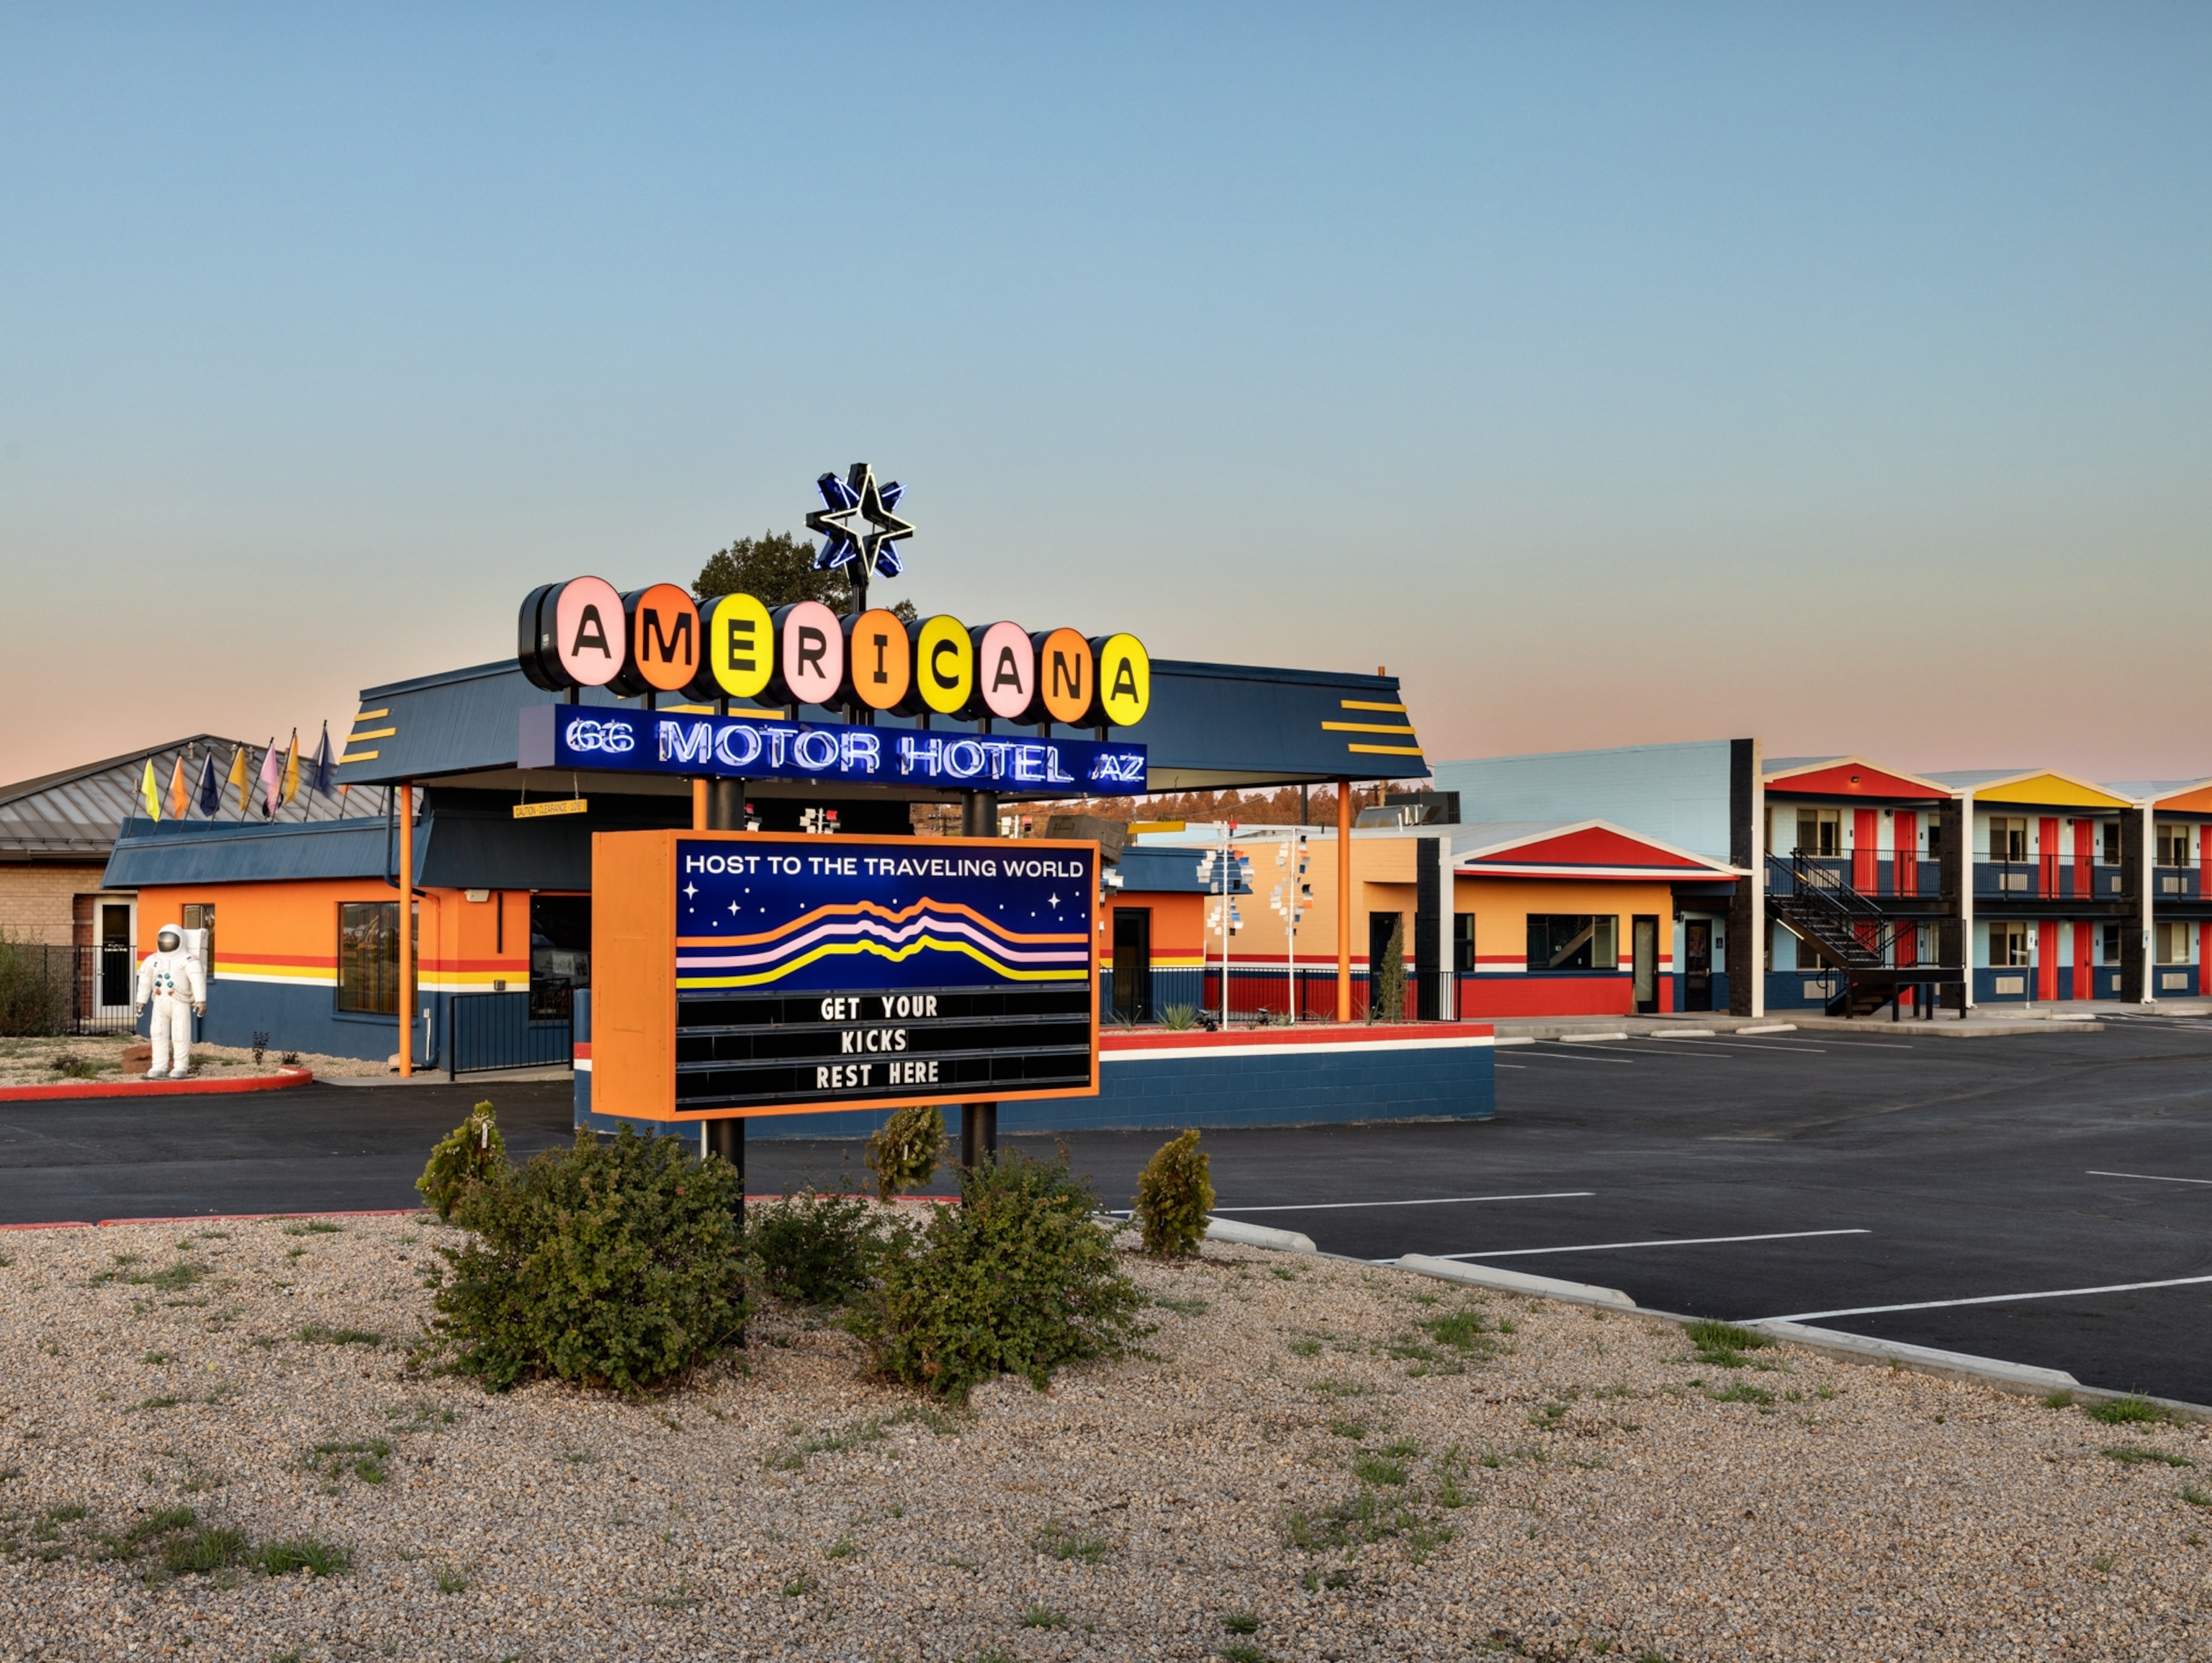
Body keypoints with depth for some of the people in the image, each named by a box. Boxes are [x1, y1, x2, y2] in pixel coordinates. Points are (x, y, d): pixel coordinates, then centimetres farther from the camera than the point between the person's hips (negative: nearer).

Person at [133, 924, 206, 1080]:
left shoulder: (187, 961, -9)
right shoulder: (152, 961, 11)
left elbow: (198, 980, -17)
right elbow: (145, 981, 18)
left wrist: (201, 1000, -25)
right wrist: (141, 1001, 20)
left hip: (180, 1003, -6)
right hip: (160, 1003, 6)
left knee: (180, 1035, -4)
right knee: (159, 1034, 6)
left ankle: (181, 1067, 2)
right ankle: (159, 1066, 12)